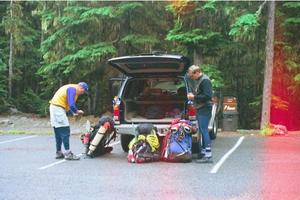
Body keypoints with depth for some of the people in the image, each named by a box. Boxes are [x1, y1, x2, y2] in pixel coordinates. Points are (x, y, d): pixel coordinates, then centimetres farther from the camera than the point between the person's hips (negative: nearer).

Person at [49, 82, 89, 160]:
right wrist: (77, 111, -6)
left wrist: (73, 113, 8)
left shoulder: (72, 89, 18)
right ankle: (68, 153, -9)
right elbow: (71, 105, -23)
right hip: (57, 108, -11)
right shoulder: (72, 89, -14)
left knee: (59, 133, 13)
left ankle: (59, 153, 17)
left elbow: (67, 104, 21)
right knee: (65, 131, -9)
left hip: (56, 108, 11)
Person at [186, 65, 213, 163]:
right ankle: (202, 152, 21)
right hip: (199, 108, 10)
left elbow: (207, 96, -22)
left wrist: (194, 97, -16)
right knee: (201, 131, 13)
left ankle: (208, 155, -14)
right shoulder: (197, 80, 16)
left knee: (204, 130, -13)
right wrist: (190, 94, 6)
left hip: (205, 108, -10)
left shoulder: (205, 81, -14)